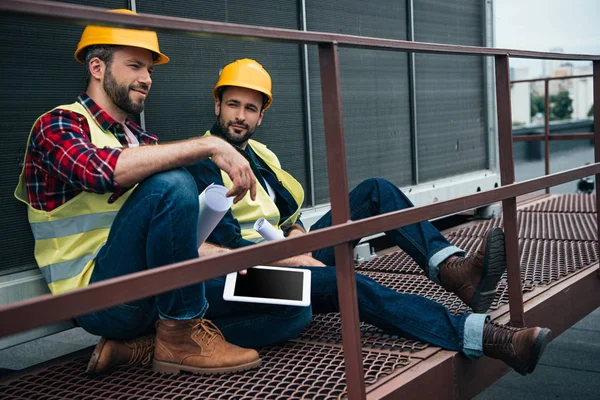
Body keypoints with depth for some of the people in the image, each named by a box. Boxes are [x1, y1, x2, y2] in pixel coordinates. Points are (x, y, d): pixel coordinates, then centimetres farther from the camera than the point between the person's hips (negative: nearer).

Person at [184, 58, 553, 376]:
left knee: (375, 191, -5)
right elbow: (227, 244, -17)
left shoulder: (260, 153, 16)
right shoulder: (203, 164, -9)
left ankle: (453, 269, -29)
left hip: (291, 256, 8)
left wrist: (296, 235, -9)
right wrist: (300, 261, -20)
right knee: (352, 286, -35)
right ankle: (489, 338, -46)